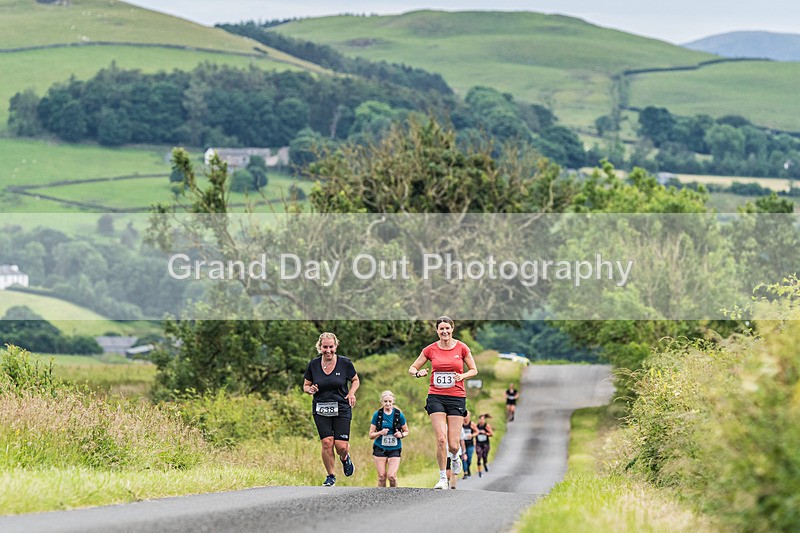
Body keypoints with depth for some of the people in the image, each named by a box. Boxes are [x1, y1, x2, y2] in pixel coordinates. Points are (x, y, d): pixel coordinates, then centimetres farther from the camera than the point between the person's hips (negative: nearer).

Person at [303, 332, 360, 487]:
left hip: (342, 409, -1)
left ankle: (345, 458, 31)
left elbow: (355, 380, 12)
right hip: (321, 410, 1)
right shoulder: (313, 364, 0)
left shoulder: (345, 363, -3)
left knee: (341, 446, -8)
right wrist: (310, 390, -12)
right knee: (327, 442, -11)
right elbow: (305, 385, 11)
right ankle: (331, 476, 8)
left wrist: (352, 392, -7)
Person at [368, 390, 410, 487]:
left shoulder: (399, 415, -3)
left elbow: (406, 431, 10)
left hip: (394, 449, -1)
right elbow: (371, 435, 1)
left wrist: (401, 435, -13)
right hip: (380, 449, 1)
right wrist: (380, 433, -18)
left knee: (392, 476, -13)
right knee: (382, 476, -4)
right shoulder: (377, 415, -2)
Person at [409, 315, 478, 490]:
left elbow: (473, 370, 11)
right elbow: (412, 368, 10)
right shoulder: (430, 349, 1)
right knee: (441, 439, -14)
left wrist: (462, 375, -10)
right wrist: (418, 373, -13)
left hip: (456, 398, 0)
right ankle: (443, 478, -1)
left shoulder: (462, 348, 0)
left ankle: (455, 456, 34)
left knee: (453, 444, -4)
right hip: (436, 396, 0)